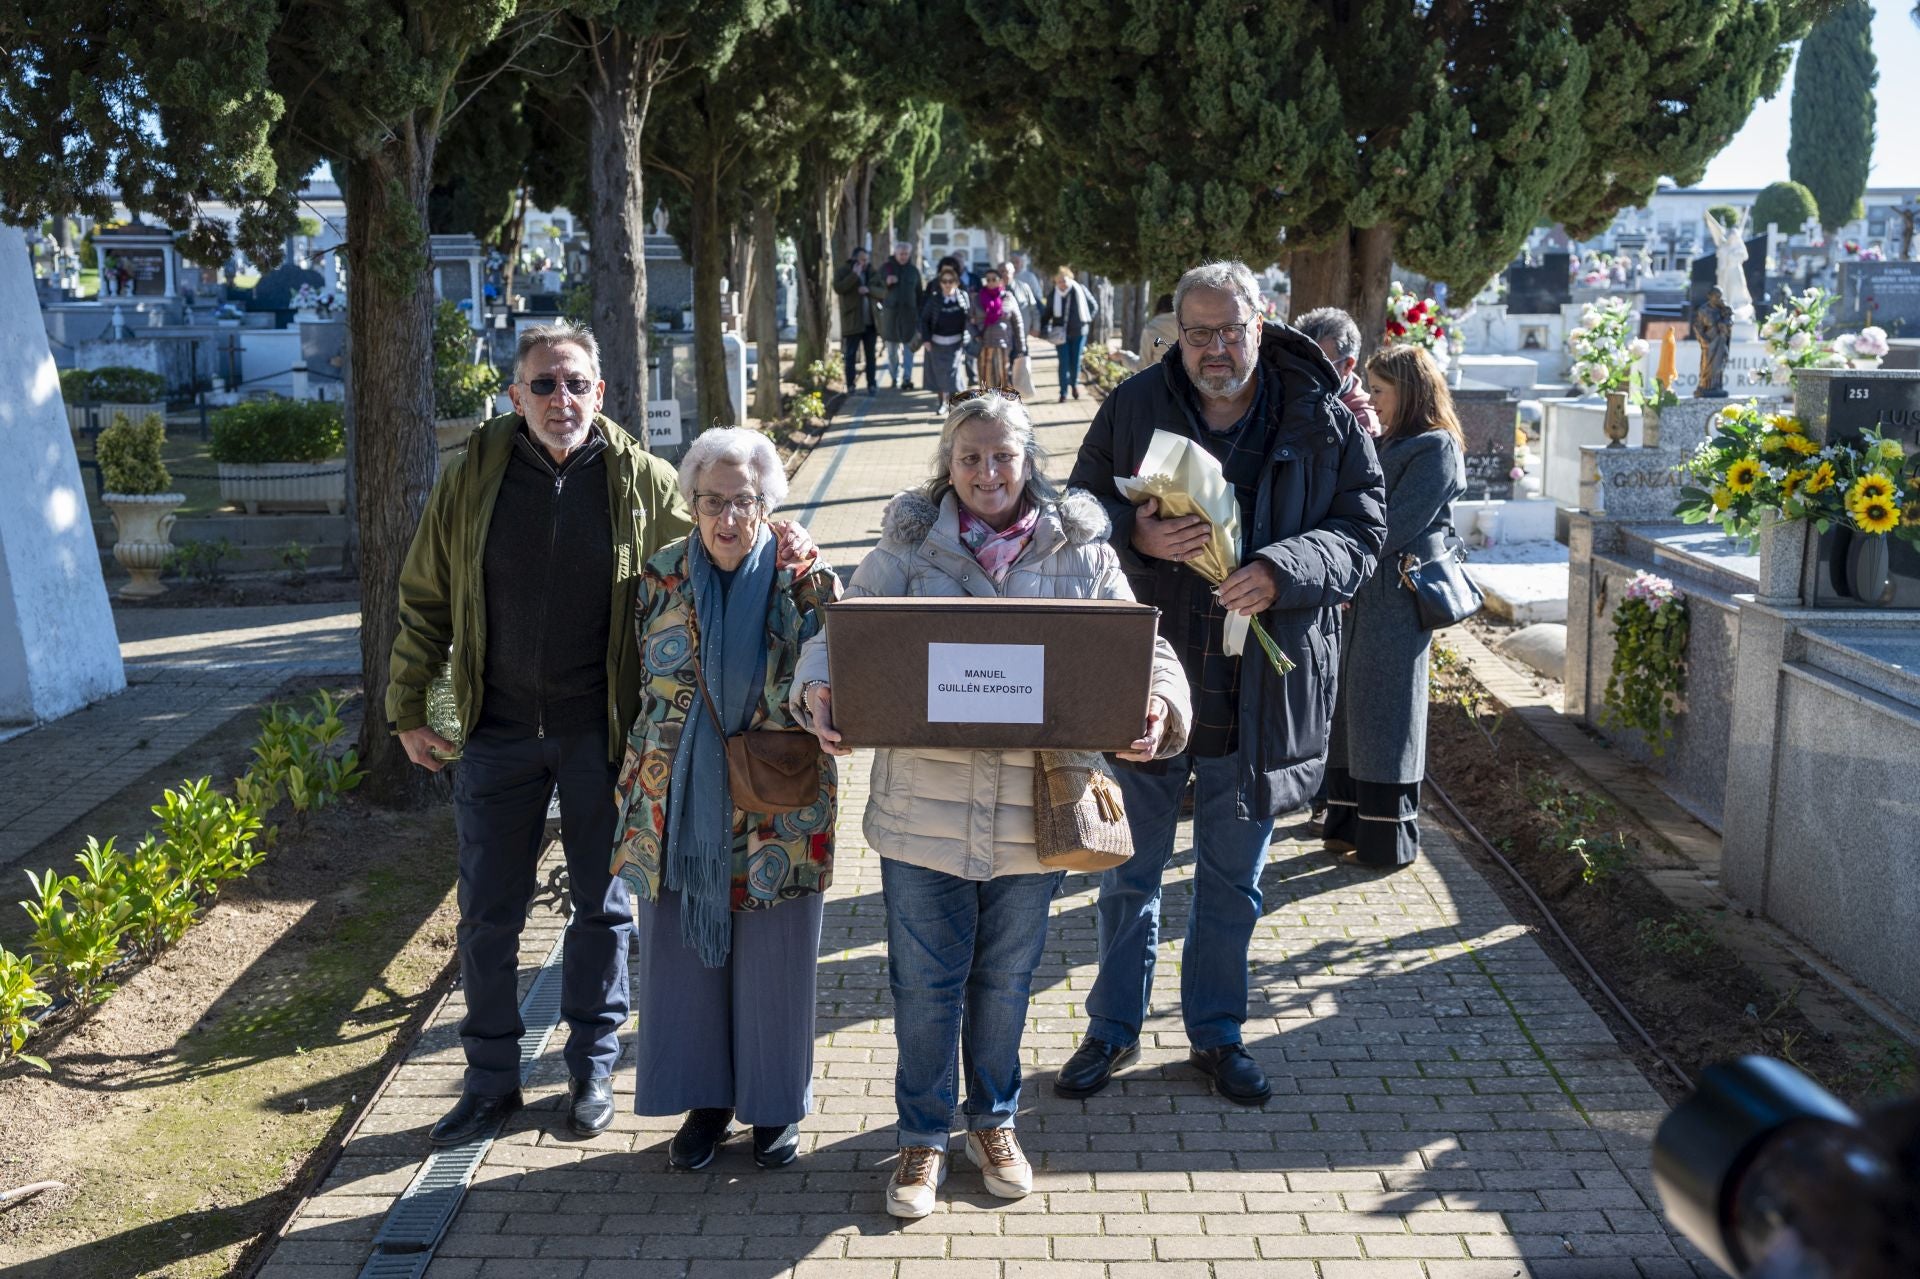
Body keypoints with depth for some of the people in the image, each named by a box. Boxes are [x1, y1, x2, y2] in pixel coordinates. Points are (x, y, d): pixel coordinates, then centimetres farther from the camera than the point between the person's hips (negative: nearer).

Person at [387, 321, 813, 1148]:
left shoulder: (641, 481, -5)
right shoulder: (472, 476, -3)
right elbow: (425, 600, 4)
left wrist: (775, 549, -15)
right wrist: (407, 708, 4)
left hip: (600, 733, 0)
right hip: (498, 732, 1)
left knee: (602, 906, 12)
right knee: (487, 915, 9)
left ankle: (593, 1068, 30)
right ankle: (491, 1079, 26)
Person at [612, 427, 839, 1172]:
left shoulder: (804, 581, -5)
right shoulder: (661, 578, 2)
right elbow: (644, 684, 10)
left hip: (777, 809, -2)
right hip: (679, 807, 2)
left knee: (772, 958, 8)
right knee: (683, 952, 10)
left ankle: (775, 1104, 26)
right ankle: (705, 1101, 28)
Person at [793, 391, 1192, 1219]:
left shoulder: (1082, 551, 0)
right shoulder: (907, 544, -1)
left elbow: (1141, 649, 0)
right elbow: (843, 632, -3)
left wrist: (1160, 702, -22)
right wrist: (820, 687, -25)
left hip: (1033, 812, 1)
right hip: (924, 806, -1)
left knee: (1005, 980, 18)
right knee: (925, 982, 10)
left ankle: (994, 1122, 41)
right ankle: (923, 1138, 31)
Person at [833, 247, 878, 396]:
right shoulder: (844, 271, 0)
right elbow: (838, 288, -17)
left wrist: (869, 289, -12)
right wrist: (854, 275, -18)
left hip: (870, 321, 4)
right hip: (852, 321, -4)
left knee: (870, 355, 6)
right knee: (851, 355, -1)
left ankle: (872, 385, 10)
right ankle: (851, 387, 2)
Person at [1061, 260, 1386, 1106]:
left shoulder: (1323, 422, -4)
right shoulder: (1133, 406, -3)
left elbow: (1361, 531, -3)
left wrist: (1283, 570, -22)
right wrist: (1134, 535, -20)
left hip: (1258, 690, 0)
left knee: (1232, 878, 15)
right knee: (1130, 869, 13)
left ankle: (1216, 1033, 34)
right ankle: (1115, 1028, 31)